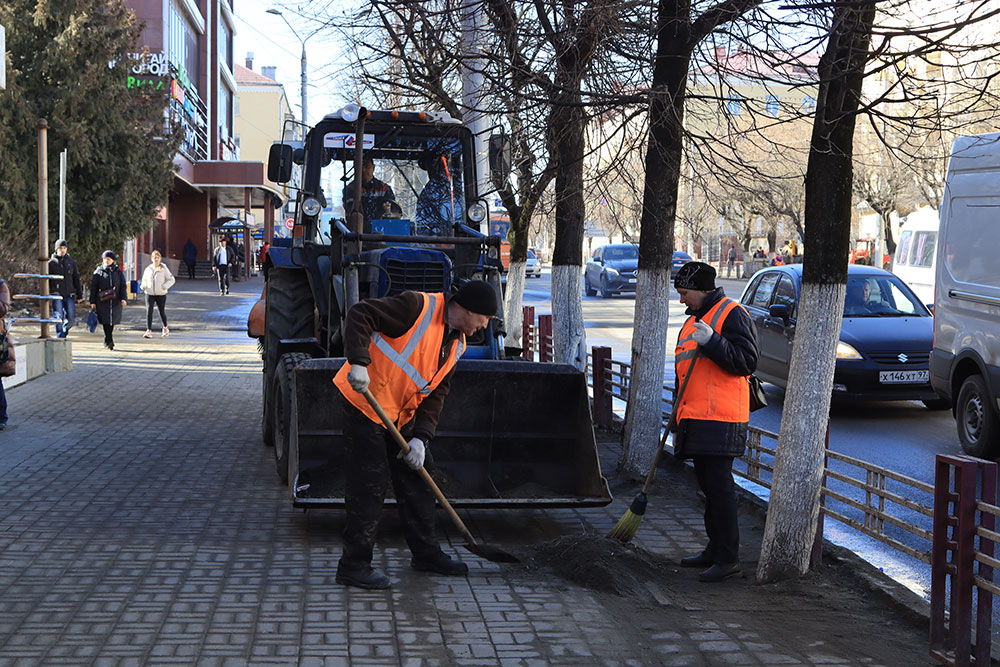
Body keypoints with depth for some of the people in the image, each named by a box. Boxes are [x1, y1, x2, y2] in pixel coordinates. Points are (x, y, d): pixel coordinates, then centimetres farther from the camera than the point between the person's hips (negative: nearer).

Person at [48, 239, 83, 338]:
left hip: (69, 295, 3)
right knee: (59, 319, -10)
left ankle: (65, 330, 26)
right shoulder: (51, 263, 2)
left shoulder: (71, 262, 11)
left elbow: (76, 279, 14)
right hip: (57, 295, -3)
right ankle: (60, 337, 0)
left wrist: (79, 295, 11)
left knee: (71, 319, -2)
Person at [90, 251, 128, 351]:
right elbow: (93, 288, 5)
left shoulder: (118, 272, 9)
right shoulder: (98, 272, 4)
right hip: (102, 301, -2)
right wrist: (92, 302, 1)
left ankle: (108, 341, 19)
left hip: (115, 301, 2)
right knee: (106, 321, -12)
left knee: (112, 320, 4)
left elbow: (122, 286, 10)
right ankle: (109, 341, -12)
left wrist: (123, 298, -3)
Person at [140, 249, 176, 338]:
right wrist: (143, 286, -1)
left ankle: (165, 328, 35)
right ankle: (149, 331, -14)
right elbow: (144, 280, 20)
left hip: (161, 294, -1)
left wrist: (164, 286, -15)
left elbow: (171, 279, 1)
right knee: (149, 311, -12)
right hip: (149, 294, 1)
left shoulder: (164, 268, -3)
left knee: (162, 311, 10)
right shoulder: (148, 269, 5)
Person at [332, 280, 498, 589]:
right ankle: (354, 565, -1)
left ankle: (425, 553, 28)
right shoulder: (417, 307, -18)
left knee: (417, 479, 14)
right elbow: (360, 315, -23)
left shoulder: (457, 344, 8)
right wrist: (359, 362, -34)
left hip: (401, 414, 9)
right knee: (368, 483, -9)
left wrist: (421, 436, -6)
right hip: (365, 404, -9)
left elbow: (436, 393, 7)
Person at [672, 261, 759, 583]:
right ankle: (715, 550, 23)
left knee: (719, 486, -10)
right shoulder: (691, 321, 23)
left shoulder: (732, 314, -6)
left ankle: (728, 558, -7)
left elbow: (746, 360, -15)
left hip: (720, 419, -9)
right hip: (695, 418, 9)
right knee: (708, 486, 14)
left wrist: (712, 342, -24)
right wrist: (678, 422, 26)